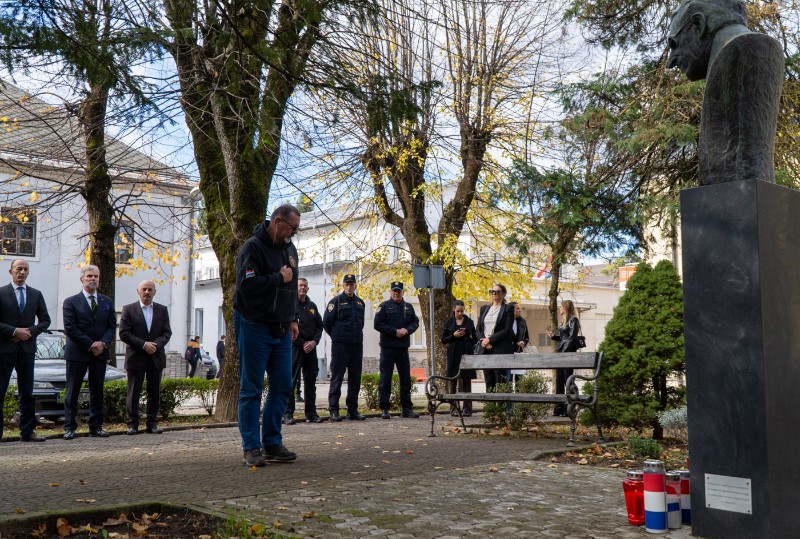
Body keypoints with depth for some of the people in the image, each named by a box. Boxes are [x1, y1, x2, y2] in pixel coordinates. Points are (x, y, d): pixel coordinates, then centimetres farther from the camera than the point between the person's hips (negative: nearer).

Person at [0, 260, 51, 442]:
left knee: (27, 392, 6)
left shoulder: (36, 295, 10)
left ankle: (27, 432, 11)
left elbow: (45, 320, 10)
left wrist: (30, 332, -6)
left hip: (27, 347, 3)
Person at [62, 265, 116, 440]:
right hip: (77, 353, -4)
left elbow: (112, 326, 8)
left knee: (97, 392, 8)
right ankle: (69, 427, 5)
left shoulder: (107, 302, 12)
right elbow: (70, 328, -8)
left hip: (100, 353, 4)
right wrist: (90, 345, -14)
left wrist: (103, 343, -11)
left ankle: (96, 426, 13)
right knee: (72, 392, 1)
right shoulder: (71, 302, 0)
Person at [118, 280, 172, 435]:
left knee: (155, 393, 5)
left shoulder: (162, 310, 10)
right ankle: (133, 424, 8)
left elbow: (167, 332, 7)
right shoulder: (128, 309, 2)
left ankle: (152, 423, 13)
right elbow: (124, 333, -6)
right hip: (136, 358, -3)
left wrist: (156, 344, -12)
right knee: (133, 393, 1)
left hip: (156, 357, 3)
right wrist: (143, 345, -15)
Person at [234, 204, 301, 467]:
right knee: (251, 390, -1)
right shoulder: (252, 247, -12)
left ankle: (272, 443, 16)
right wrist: (279, 278, -14)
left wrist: (292, 318, 15)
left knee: (283, 386, 7)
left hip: (282, 330, 8)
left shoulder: (290, 249, 14)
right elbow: (246, 284, -24)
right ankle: (251, 448, 5)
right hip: (255, 327, -8)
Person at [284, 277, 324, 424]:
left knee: (311, 380, 8)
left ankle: (311, 413, 14)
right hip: (294, 346, -6)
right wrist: (302, 343, -10)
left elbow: (319, 325, 17)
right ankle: (288, 413, -3)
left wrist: (314, 341, -2)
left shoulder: (312, 306, 17)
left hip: (310, 347, 6)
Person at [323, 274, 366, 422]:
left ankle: (353, 410, 15)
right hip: (340, 346, -5)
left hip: (357, 344, 6)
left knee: (355, 379, 8)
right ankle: (334, 411, 0)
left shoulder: (360, 302, 14)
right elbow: (326, 322, -2)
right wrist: (336, 336, 6)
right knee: (336, 378, -4)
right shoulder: (336, 301, -3)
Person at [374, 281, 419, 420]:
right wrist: (395, 332, -15)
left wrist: (407, 330, -9)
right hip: (388, 347, -5)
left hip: (403, 347, 5)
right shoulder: (384, 306, -1)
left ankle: (406, 408, 16)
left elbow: (415, 322, 12)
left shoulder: (408, 307, 13)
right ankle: (384, 409, 3)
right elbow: (378, 324, -8)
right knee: (385, 379, -2)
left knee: (406, 378, 8)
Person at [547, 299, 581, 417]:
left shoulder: (573, 320, -7)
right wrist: (553, 336, 6)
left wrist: (564, 352, -18)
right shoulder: (563, 321, 18)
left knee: (568, 380, -5)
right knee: (559, 381, 6)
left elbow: (572, 338, -14)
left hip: (568, 353, -8)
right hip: (560, 352, 8)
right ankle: (559, 408, 9)